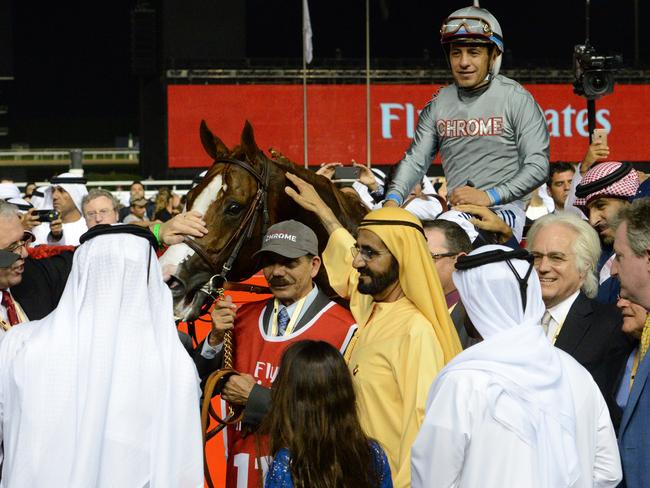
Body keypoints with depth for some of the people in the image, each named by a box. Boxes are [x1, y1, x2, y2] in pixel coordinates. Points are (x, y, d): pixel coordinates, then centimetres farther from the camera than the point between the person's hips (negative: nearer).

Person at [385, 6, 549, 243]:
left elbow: (538, 166, -6)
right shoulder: (439, 103, 15)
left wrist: (489, 197, -17)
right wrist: (393, 199, -6)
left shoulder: (516, 98, 0)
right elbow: (415, 159, 14)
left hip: (502, 209, -6)